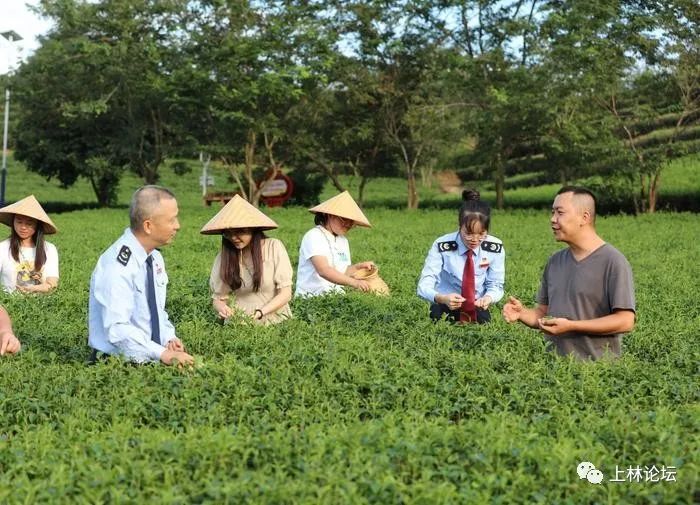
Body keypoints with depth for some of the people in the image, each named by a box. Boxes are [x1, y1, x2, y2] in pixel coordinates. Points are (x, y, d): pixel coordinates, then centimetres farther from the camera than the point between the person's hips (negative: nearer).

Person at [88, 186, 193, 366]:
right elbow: (117, 329, -23)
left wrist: (169, 339, 0)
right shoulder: (118, 265, -17)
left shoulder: (155, 258, 8)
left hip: (150, 360, 7)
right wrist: (162, 353, -27)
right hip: (117, 365, -7)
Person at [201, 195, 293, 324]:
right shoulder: (224, 256, 4)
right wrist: (221, 307, -15)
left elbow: (285, 293, -3)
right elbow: (218, 298, 9)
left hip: (274, 321, -2)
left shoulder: (274, 247, -2)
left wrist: (260, 313, -18)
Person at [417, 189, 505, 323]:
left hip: (477, 308, 2)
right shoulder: (442, 246, -17)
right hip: (446, 308, -2)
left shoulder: (495, 248, -8)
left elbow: (495, 285, -5)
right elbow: (424, 285, -22)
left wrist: (488, 298, -30)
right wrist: (442, 298, -43)